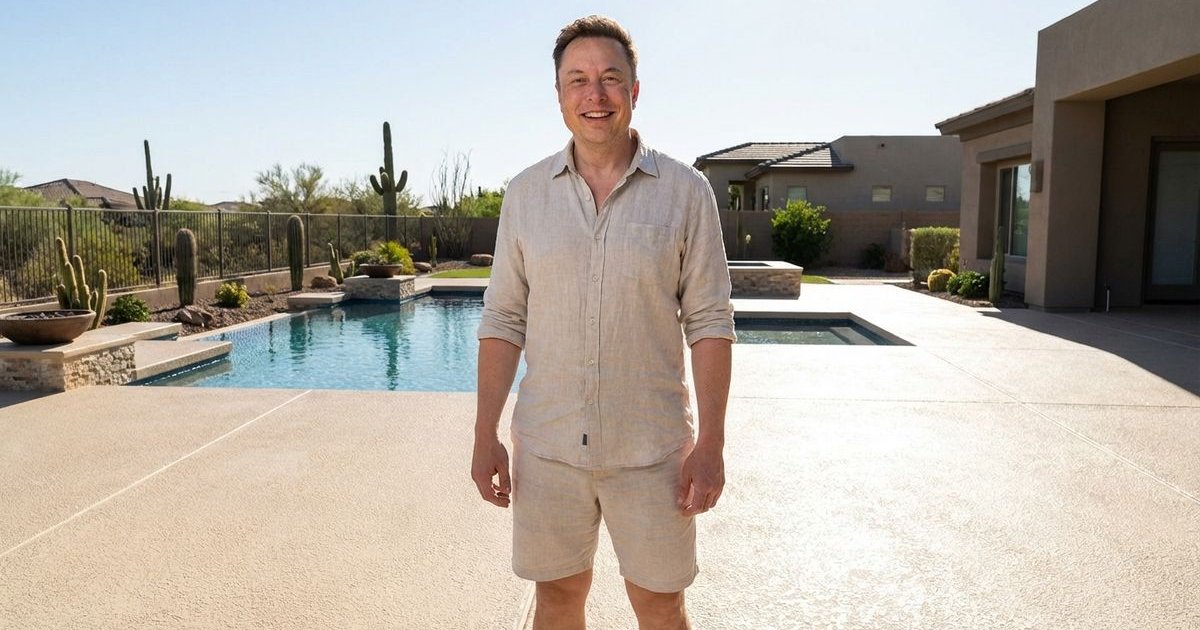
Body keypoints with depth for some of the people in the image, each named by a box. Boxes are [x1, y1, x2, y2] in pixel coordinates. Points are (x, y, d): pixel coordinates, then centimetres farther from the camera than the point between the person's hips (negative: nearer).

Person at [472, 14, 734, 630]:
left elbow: (708, 322, -5)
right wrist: (485, 435, 0)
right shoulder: (525, 193, 2)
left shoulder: (685, 191, -4)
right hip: (546, 444, 2)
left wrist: (711, 443, -9)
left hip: (651, 446, -1)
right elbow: (503, 320, 3)